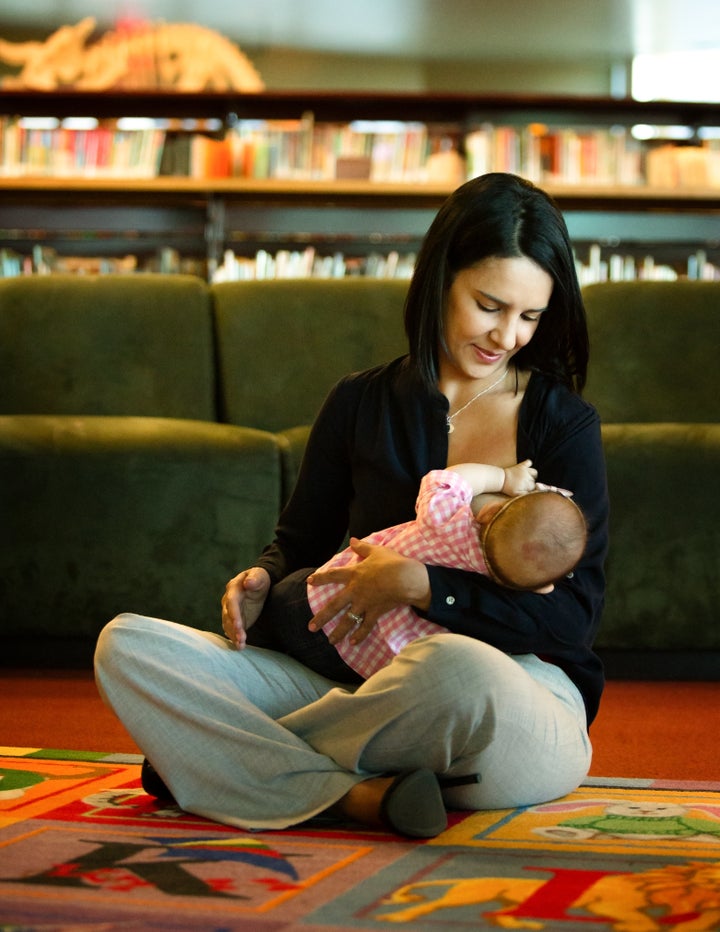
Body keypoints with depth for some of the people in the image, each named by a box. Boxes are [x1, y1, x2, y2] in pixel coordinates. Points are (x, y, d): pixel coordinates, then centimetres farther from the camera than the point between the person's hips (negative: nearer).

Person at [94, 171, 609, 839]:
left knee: (459, 667, -43)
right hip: (362, 679, 4)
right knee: (126, 642, -11)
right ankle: (353, 797, -29)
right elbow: (301, 541, 22)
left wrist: (423, 585, -18)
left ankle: (236, 757, -16)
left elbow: (574, 616, -7)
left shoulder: (564, 424, 1)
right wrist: (262, 580, -3)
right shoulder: (361, 403, 11)